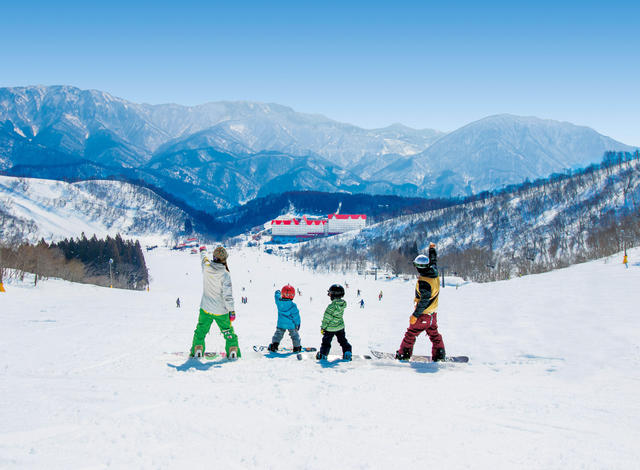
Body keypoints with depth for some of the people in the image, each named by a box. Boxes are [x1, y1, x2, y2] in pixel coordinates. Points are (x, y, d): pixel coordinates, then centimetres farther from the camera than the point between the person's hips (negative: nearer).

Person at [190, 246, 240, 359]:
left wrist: (203, 251, 37)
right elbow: (228, 295, -20)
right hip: (221, 311, -3)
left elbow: (203, 258, 15)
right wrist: (232, 311, -12)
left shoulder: (206, 267, -11)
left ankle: (196, 351, 18)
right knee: (228, 331, 16)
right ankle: (233, 352, 18)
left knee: (201, 331, 20)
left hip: (205, 309, 3)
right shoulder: (225, 274, -21)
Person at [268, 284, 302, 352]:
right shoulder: (293, 305, -19)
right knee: (294, 335, 16)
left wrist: (277, 293, 35)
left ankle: (274, 344, 4)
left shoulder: (279, 301, -11)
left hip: (281, 324, 2)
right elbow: (296, 315, -13)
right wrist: (297, 323, -1)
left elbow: (277, 296, 13)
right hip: (291, 324, -2)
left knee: (278, 334, 17)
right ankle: (297, 347, 25)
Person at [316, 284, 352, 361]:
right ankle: (347, 353, 17)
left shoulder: (332, 306, -27)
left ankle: (322, 354, 15)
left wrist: (323, 327, -10)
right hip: (340, 327, 5)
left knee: (326, 342, 11)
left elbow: (327, 318, -20)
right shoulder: (342, 304, -10)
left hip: (330, 329, -5)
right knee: (343, 341, 20)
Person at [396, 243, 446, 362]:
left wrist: (415, 315, -22)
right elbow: (434, 261, 19)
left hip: (424, 314, -8)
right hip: (433, 312, 8)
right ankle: (439, 355, 23)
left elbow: (424, 301, -27)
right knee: (433, 334, 19)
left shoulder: (423, 282, -27)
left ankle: (404, 354, 9)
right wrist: (432, 249, 36)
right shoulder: (434, 273, -4)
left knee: (411, 333, 2)